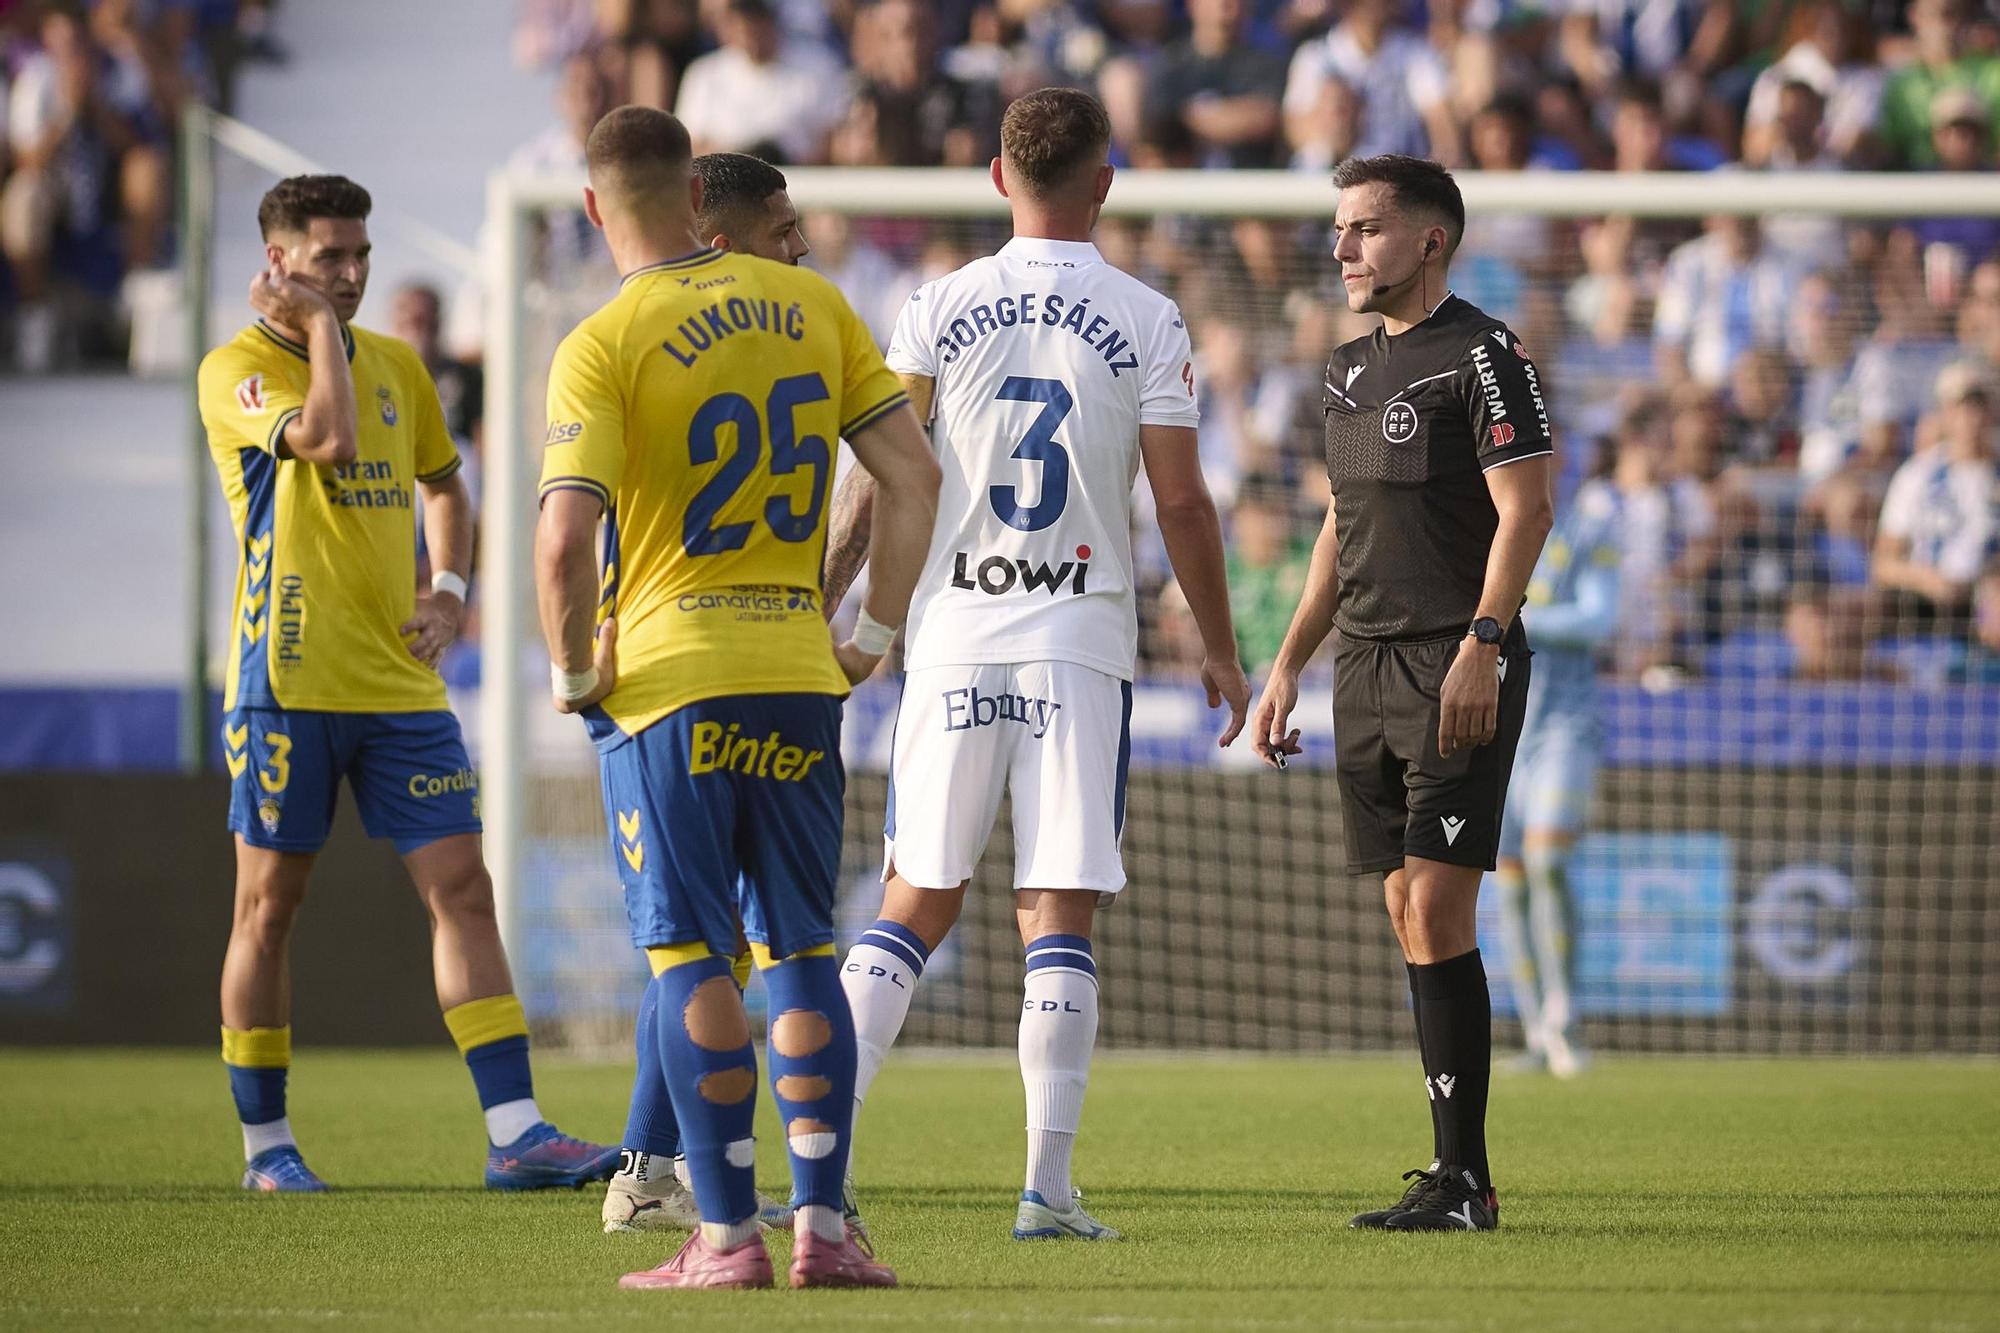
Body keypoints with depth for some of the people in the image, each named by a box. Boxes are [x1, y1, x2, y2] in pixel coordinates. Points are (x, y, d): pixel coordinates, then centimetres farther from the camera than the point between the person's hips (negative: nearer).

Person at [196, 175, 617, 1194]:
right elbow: (328, 438, -24)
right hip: (289, 679, -5)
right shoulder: (235, 371, -6)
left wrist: (449, 589, 10)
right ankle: (265, 1145, 13)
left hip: (399, 682, 5)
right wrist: (320, 326, -12)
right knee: (269, 905, 2)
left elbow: (444, 486, 27)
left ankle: (515, 1136, -7)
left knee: (461, 887, -4)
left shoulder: (396, 366, 13)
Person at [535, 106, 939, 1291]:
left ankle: (729, 1236, -3)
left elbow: (566, 538, -18)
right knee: (803, 948, 11)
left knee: (692, 955, 0)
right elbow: (915, 475, 4)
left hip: (669, 674, -4)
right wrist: (877, 636, 11)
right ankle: (822, 1227, 6)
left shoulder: (604, 346, -8)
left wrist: (574, 674, -4)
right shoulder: (812, 307, 6)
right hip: (800, 674, 4)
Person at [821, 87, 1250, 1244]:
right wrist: (1222, 652, 9)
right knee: (1061, 918, 0)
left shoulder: (939, 310, 2)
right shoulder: (1147, 322, -1)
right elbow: (1183, 505, -1)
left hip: (954, 639, 2)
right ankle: (1050, 1183, -5)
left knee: (915, 908, 9)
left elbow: (874, 484, 2)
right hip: (1083, 642, -2)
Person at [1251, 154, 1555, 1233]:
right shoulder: (1349, 368, 18)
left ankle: (1461, 1179, -12)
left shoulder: (1483, 355, -7)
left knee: (1437, 912, -13)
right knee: (1409, 918, 6)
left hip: (1458, 668, -8)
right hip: (1366, 666, 8)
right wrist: (1288, 665, 20)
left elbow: (1526, 510, -13)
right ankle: (1459, 1174, 9)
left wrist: (1480, 645, -22)